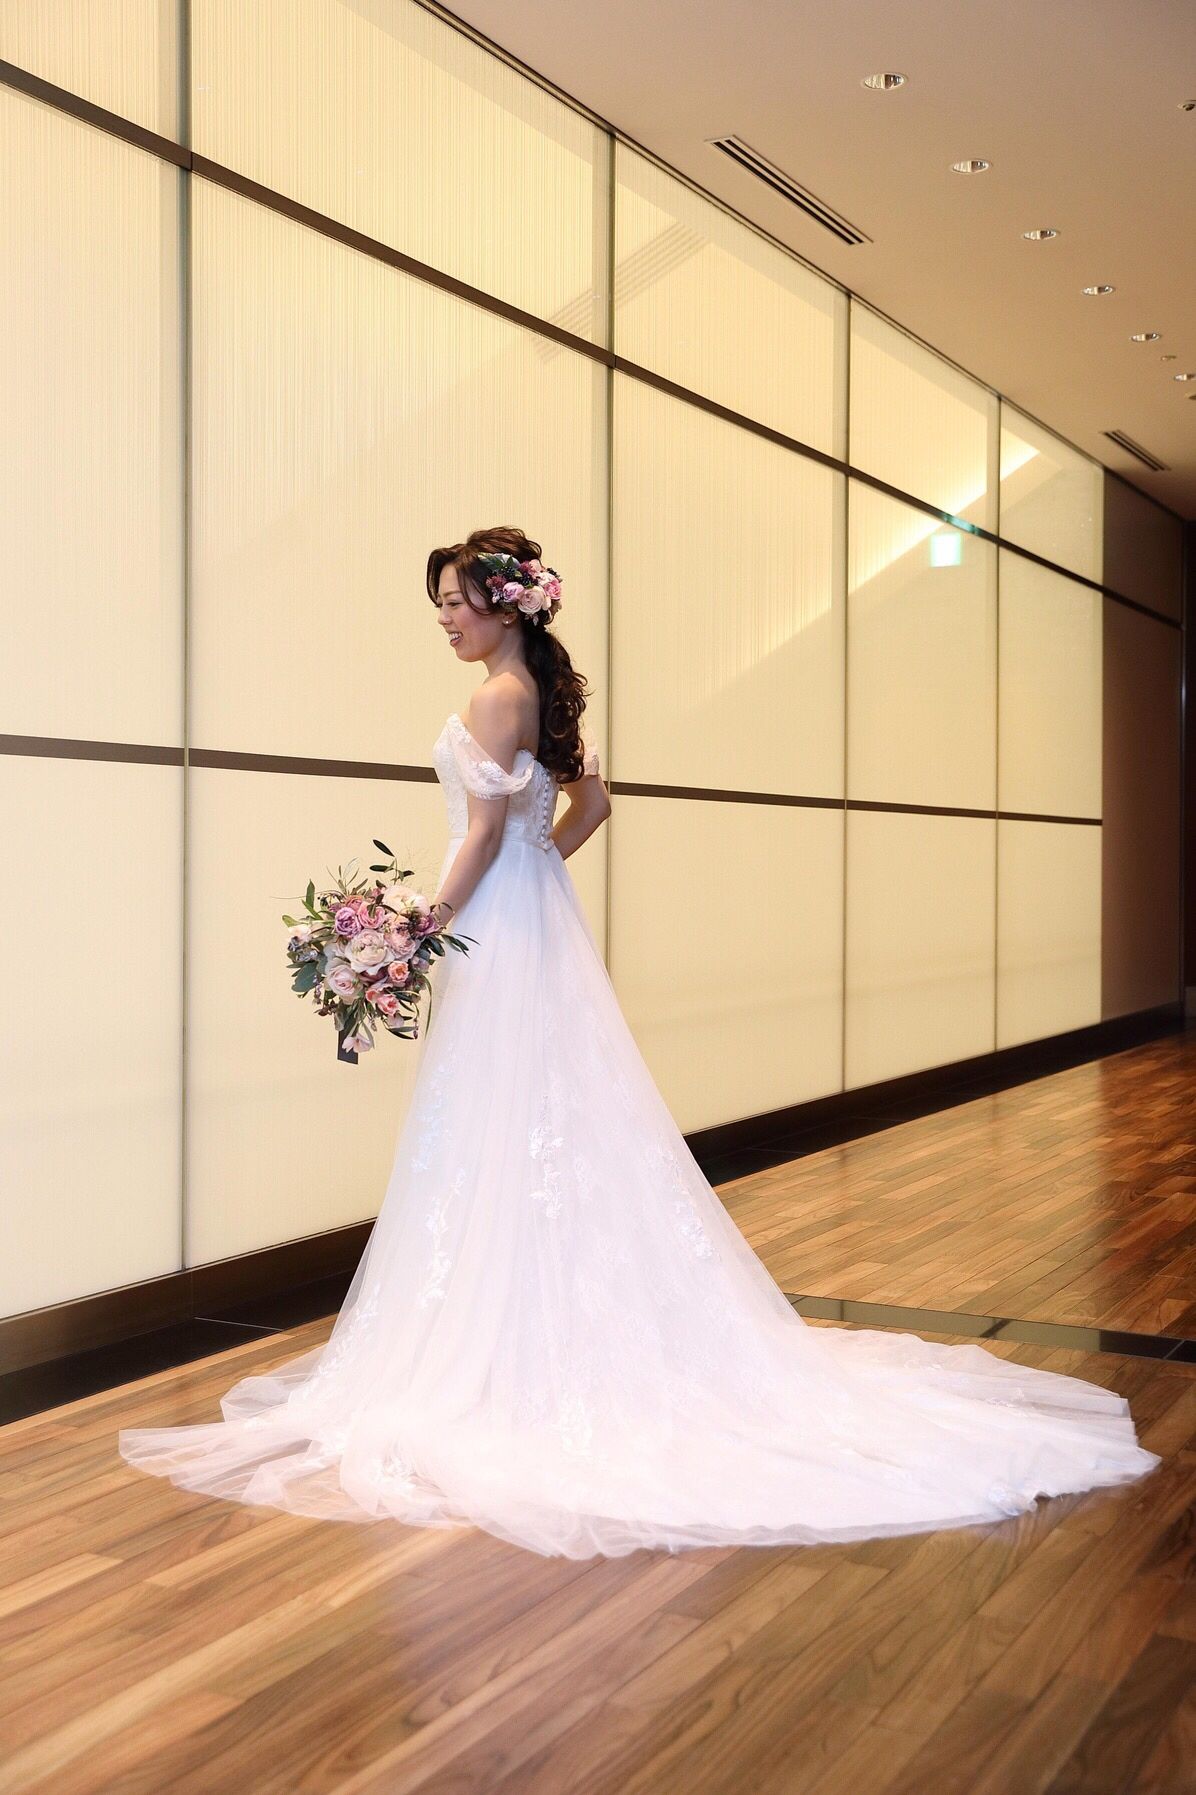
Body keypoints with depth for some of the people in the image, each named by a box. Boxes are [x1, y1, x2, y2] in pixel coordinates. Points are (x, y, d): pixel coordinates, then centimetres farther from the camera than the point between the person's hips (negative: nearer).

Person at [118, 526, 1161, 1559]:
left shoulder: (498, 697, -14)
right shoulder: (549, 694, 13)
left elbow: (486, 831, -18)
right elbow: (593, 804, 23)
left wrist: (423, 929, -14)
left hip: (498, 929, -10)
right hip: (540, 920, 10)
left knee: (497, 1127, -4)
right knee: (552, 1125, 13)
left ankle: (505, 1343, 3)